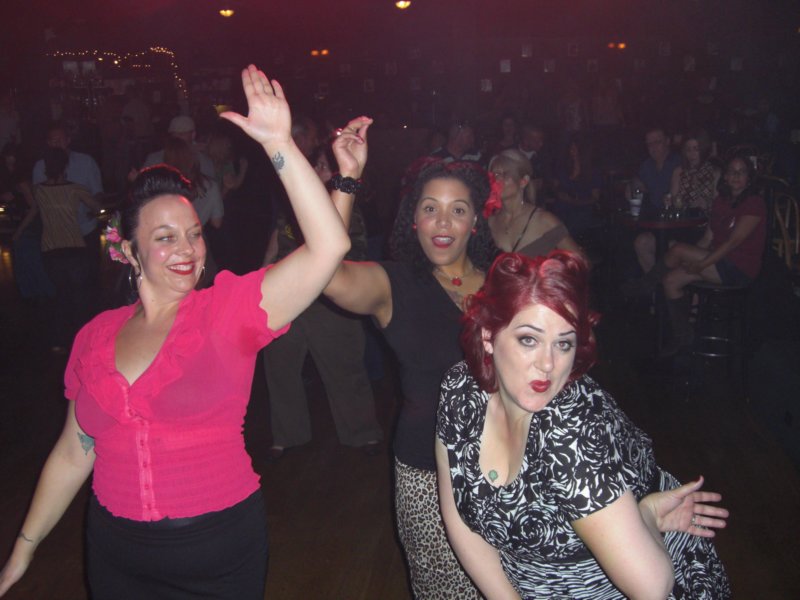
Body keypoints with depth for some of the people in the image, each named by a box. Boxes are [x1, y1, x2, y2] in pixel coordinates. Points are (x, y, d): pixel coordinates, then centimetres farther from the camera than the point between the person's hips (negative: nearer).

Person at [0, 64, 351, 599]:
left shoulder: (229, 309, -10)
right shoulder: (96, 336, 0)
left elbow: (328, 246, -24)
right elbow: (74, 454, 10)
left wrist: (279, 144, -27)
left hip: (220, 553, -3)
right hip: (116, 555, 3)